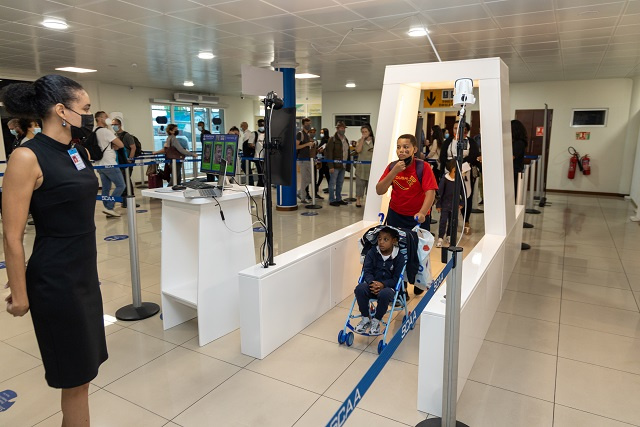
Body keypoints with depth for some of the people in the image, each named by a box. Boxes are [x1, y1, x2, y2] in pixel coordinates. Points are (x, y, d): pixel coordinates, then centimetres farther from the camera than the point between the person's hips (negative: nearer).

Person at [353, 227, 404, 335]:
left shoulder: (399, 257, -6)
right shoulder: (372, 252, 2)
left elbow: (396, 278, -9)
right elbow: (367, 271, -3)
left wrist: (383, 284, -26)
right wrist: (372, 283, -24)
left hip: (388, 286, -3)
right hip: (372, 284, 3)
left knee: (384, 294, -37)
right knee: (359, 288, -28)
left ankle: (376, 321, -9)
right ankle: (365, 319, -8)